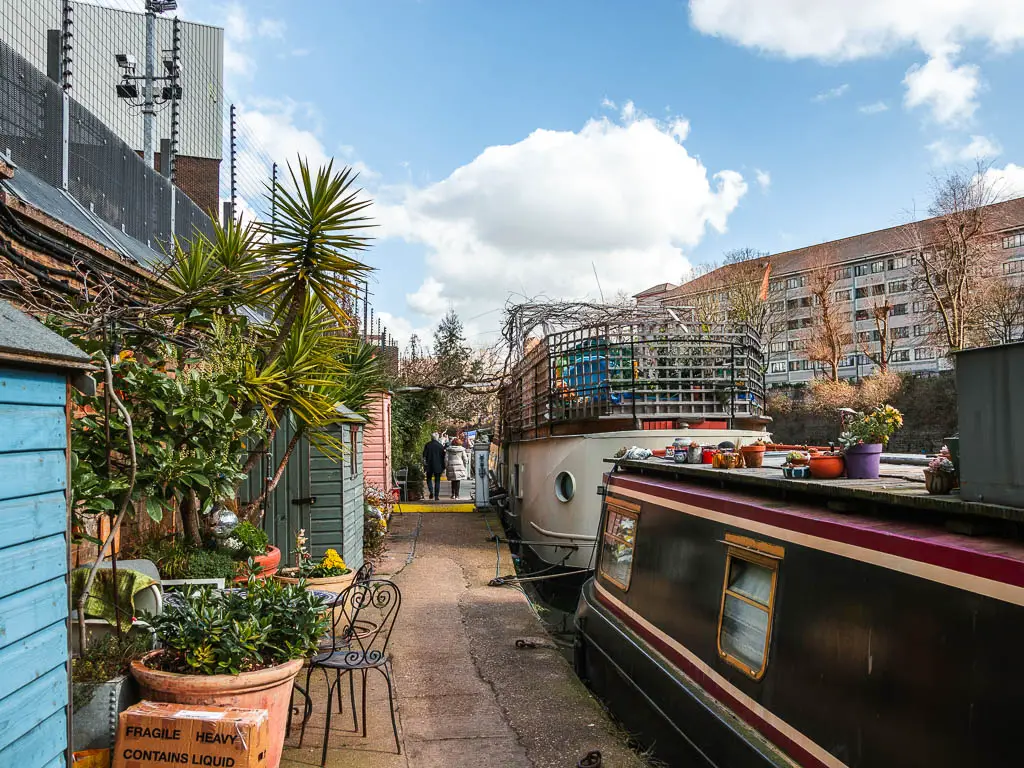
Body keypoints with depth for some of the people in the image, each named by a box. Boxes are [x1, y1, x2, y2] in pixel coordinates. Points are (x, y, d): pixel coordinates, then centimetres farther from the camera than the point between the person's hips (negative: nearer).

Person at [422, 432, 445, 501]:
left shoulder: (427, 445, -2)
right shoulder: (441, 446, -1)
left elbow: (424, 456, -1)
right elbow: (443, 457, 2)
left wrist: (424, 467, 4)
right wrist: (443, 467, 10)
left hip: (429, 466, 0)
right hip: (438, 466, 0)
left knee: (429, 479, 15)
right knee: (437, 480, 6)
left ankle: (431, 491, -6)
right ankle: (436, 496, 0)